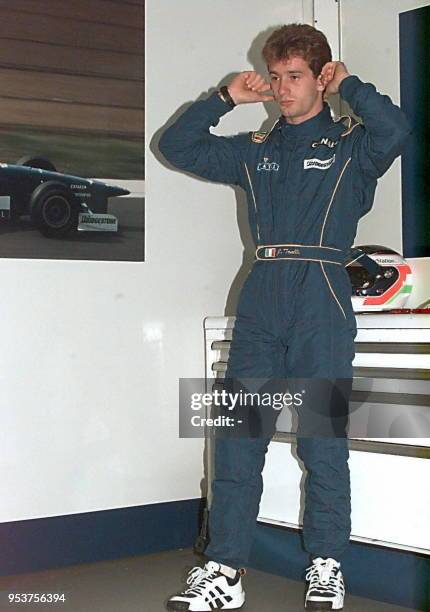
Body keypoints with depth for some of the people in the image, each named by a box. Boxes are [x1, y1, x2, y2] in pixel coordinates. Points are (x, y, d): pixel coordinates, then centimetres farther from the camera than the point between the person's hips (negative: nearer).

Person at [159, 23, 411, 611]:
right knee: (237, 437, 0)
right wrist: (226, 98, 12)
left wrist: (348, 85, 0)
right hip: (261, 302, 4)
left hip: (322, 303, -4)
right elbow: (177, 146, 20)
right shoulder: (254, 151, 19)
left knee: (323, 440, 0)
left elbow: (394, 131, -15)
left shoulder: (349, 145, 8)